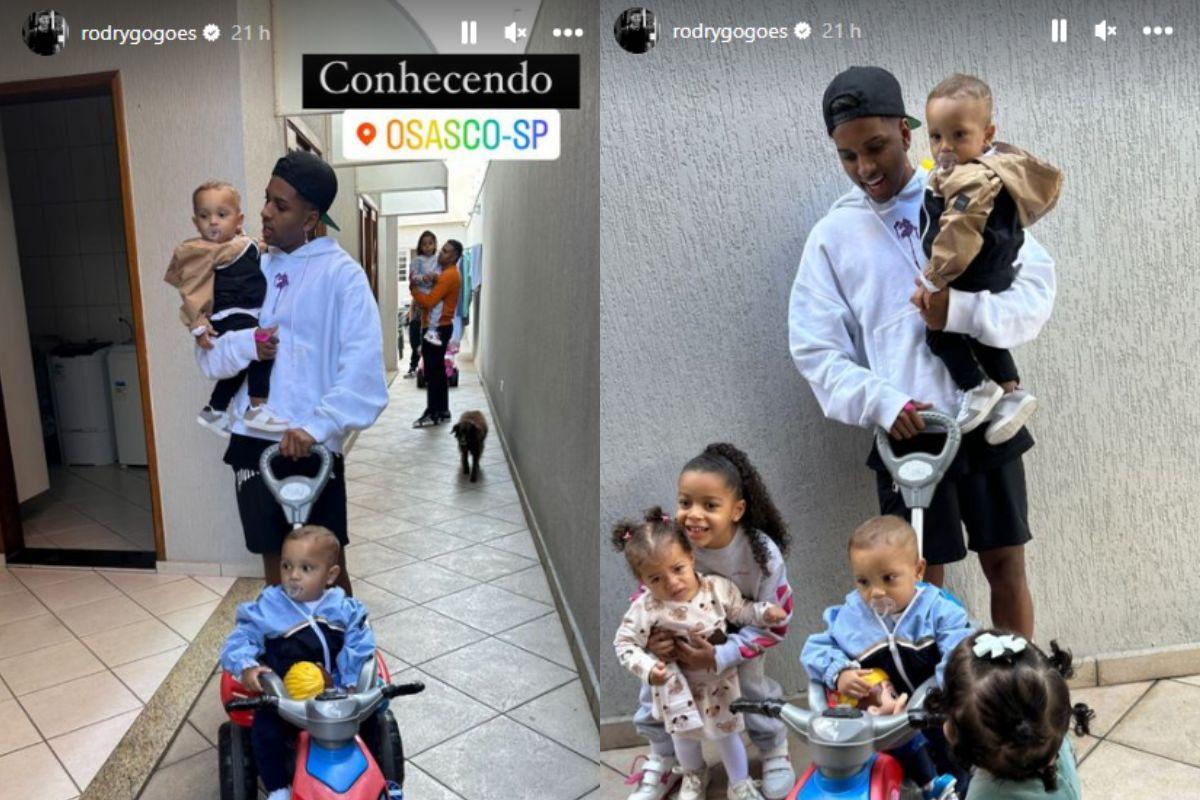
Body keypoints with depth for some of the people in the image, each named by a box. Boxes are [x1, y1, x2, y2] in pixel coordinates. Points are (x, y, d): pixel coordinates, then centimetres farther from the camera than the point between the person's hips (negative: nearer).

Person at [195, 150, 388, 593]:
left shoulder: (340, 274, -8)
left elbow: (362, 369, -17)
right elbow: (208, 355, 7)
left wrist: (317, 426, -25)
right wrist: (245, 344, -13)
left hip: (313, 445, -5)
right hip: (254, 440, 5)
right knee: (274, 556, 18)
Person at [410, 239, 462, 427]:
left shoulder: (449, 275, -17)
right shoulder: (448, 273, 16)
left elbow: (429, 301, -21)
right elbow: (435, 299, 20)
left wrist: (414, 290, -8)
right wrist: (419, 301, 1)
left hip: (437, 328, -10)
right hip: (440, 327, 10)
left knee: (432, 371, -7)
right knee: (437, 370, 13)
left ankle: (434, 413, -3)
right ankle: (442, 411, 18)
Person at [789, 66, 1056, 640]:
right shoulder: (832, 235, 2)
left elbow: (1037, 290, -3)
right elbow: (816, 350, -1)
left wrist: (962, 309, -21)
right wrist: (880, 402, -15)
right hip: (906, 433, -1)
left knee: (1006, 565, 12)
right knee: (923, 583, 7)